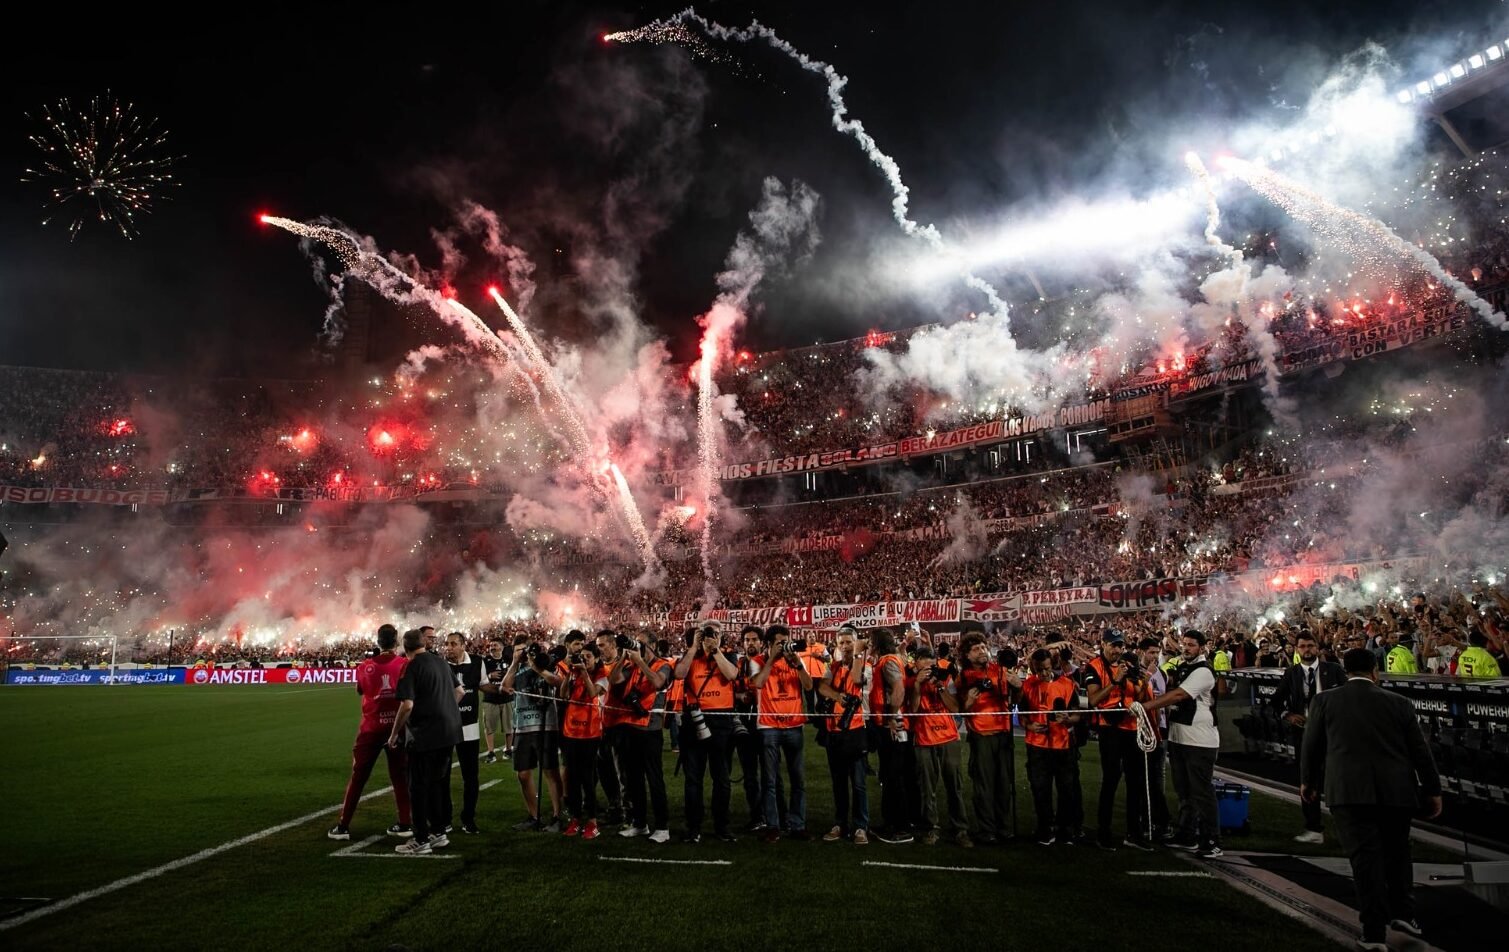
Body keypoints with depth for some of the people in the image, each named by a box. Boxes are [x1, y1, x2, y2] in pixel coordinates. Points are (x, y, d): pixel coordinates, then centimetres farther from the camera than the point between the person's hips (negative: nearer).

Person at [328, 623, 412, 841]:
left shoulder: (365, 667, -5)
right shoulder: (406, 665, -10)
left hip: (372, 727, 1)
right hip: (397, 726, 0)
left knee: (358, 777, 11)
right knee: (401, 776, 10)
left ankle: (343, 826, 15)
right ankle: (404, 824, 12)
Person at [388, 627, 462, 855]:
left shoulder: (412, 667, -13)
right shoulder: (441, 663, 9)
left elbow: (407, 705, -20)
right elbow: (457, 692, 21)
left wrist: (395, 733, -9)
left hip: (425, 734, -7)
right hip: (450, 731, 7)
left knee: (419, 787, 4)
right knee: (437, 783, 18)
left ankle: (421, 841, 8)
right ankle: (439, 833, 23)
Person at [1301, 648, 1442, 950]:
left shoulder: (1325, 700, 4)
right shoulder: (1399, 702, 6)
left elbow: (1311, 746, 9)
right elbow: (1419, 750, 7)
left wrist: (1308, 781, 22)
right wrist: (1433, 790, 17)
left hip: (1349, 790, -2)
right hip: (1397, 790, 2)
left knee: (1365, 857, -1)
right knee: (1396, 852, 22)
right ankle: (1402, 911, 20)